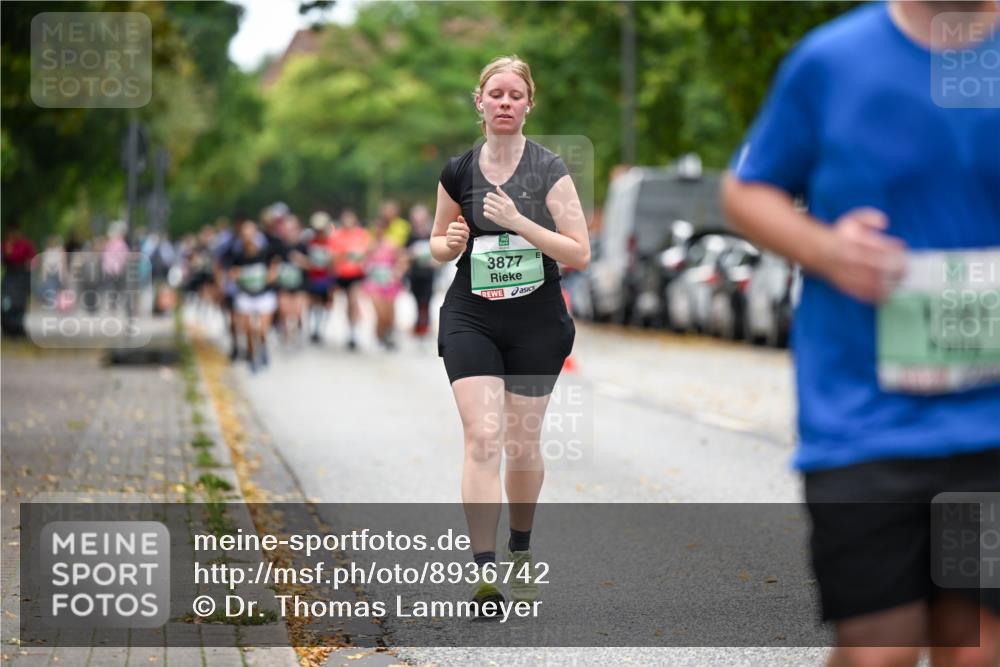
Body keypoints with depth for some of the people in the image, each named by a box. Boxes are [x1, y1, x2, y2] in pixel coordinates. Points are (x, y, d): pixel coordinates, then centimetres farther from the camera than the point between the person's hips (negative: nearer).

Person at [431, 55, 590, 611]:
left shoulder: (549, 170, -6)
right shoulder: (458, 173, 2)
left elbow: (580, 253, -11)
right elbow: (438, 243, 16)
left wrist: (517, 221, -21)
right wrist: (449, 244, -8)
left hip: (537, 325, -1)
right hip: (471, 320, 1)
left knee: (523, 444, 10)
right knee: (482, 438, -14)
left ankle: (522, 550, 35)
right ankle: (484, 573, -20)